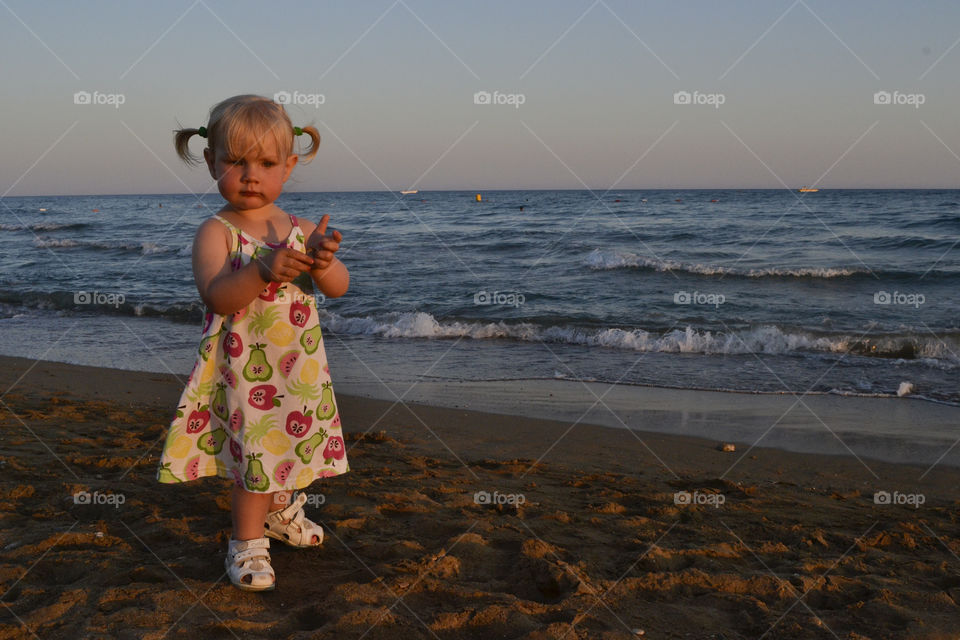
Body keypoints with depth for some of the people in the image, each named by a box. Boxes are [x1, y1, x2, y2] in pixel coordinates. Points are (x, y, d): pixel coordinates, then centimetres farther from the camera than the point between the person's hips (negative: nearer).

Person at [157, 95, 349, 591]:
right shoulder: (216, 232, -12)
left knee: (292, 443, 20)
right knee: (255, 452, -2)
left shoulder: (300, 229, 1)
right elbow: (216, 296, -26)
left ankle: (281, 509, 47)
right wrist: (264, 270, -41)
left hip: (301, 367, 5)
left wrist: (321, 261, -28)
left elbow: (339, 288, -6)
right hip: (245, 369, -5)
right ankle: (248, 542, 18)